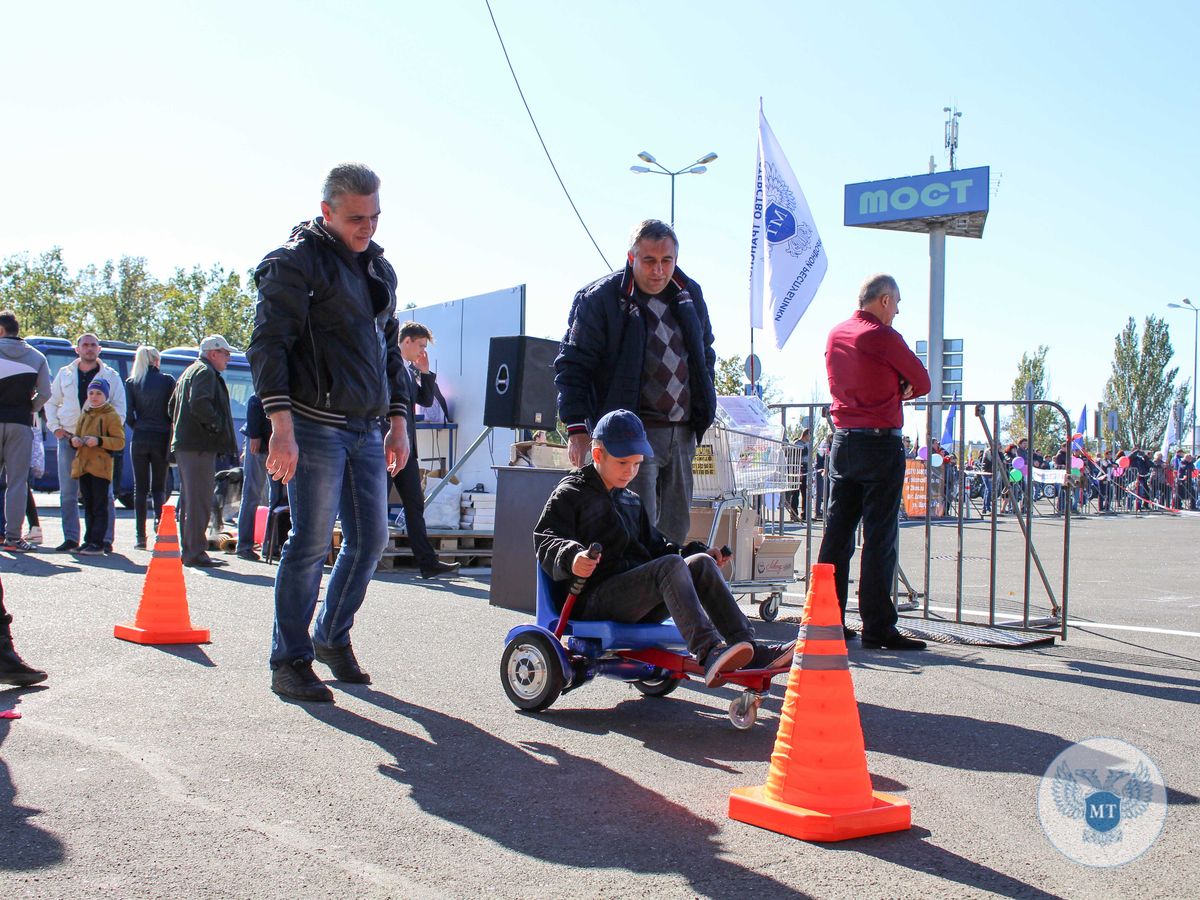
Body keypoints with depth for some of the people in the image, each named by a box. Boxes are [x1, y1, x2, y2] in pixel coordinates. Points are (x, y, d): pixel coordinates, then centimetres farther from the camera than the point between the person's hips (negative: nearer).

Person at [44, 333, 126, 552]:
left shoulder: (111, 376, 6)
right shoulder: (65, 374, 13)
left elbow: (119, 408, 3)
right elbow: (51, 401, 18)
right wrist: (55, 427, 4)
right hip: (68, 438, 3)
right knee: (68, 493, 3)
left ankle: (106, 538, 2)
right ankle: (70, 538, 8)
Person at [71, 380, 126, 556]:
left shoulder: (111, 415, -3)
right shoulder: (84, 415, 17)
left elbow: (120, 442, -9)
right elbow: (77, 435, 23)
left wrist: (99, 441, -21)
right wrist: (74, 440, -1)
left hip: (101, 467, -7)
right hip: (83, 465, 7)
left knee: (100, 507, -6)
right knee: (88, 506, 11)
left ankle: (98, 543, -7)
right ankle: (89, 540, 16)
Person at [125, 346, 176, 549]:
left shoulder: (131, 383, 3)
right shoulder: (167, 381, -1)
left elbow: (129, 415, -2)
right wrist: (171, 437, 6)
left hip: (140, 439, 1)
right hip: (161, 439, -1)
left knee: (140, 488, 7)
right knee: (159, 487, 10)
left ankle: (141, 536, 3)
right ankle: (159, 520, -15)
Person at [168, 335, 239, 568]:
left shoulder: (189, 372, 23)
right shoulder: (205, 372, -10)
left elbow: (172, 406, 28)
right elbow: (200, 403, -26)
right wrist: (217, 424, -15)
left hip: (184, 444, 11)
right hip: (200, 446, -11)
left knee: (190, 499, 15)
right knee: (200, 499, -10)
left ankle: (187, 549, 21)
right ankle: (195, 552, -10)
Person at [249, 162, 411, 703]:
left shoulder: (379, 268, 19)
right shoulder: (296, 262, -5)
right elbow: (267, 345, -11)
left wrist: (398, 423, 18)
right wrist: (281, 426, -20)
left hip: (367, 430, 7)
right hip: (315, 427, -7)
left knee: (371, 538, 8)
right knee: (312, 542, -6)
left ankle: (332, 636, 26)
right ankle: (289, 662, 5)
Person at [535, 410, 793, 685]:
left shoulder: (632, 500, 26)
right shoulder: (570, 494, 1)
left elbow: (653, 544, 31)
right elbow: (546, 541, -12)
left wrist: (697, 551, 17)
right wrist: (572, 557, -33)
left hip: (637, 601, 8)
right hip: (595, 598, -8)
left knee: (701, 563, -11)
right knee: (671, 565, -29)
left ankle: (750, 650, -19)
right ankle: (708, 653, -46)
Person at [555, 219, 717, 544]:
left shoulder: (690, 295, 11)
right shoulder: (599, 298, -7)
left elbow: (705, 355, 25)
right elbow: (572, 365, -7)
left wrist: (705, 411, 18)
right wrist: (577, 428, -14)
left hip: (683, 434, 6)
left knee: (676, 528, 11)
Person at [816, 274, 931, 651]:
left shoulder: (835, 335, 12)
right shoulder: (883, 337, -11)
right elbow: (921, 382, -2)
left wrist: (890, 389, 7)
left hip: (843, 440, 7)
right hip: (880, 443, -7)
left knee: (837, 532, 10)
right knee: (879, 538, -4)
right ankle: (877, 627, -3)